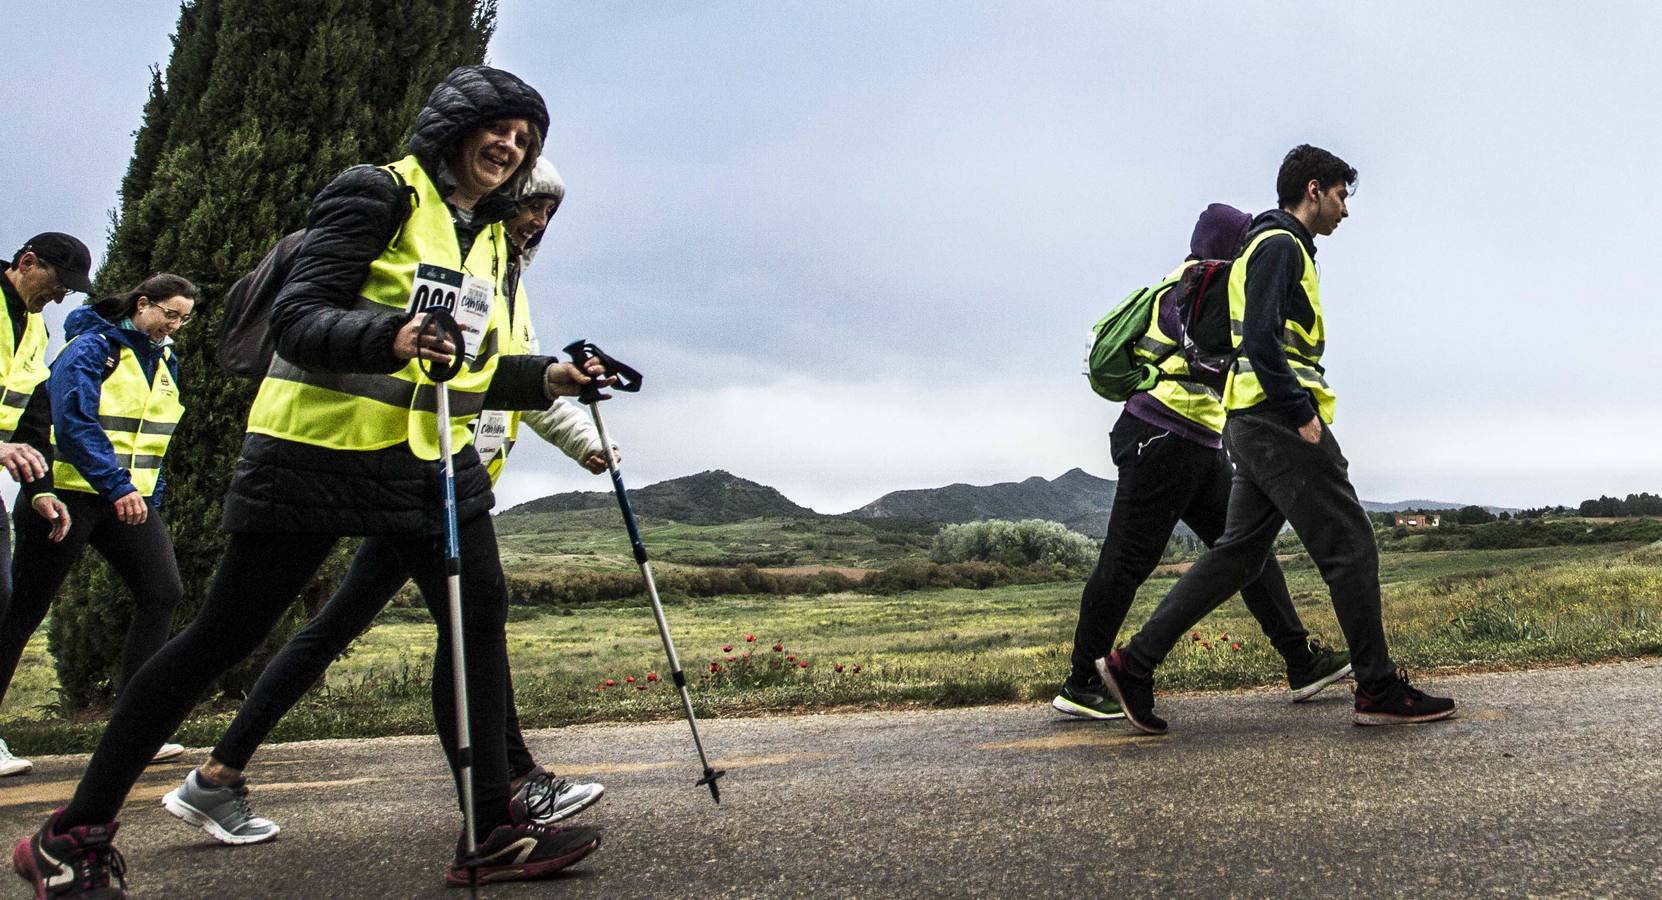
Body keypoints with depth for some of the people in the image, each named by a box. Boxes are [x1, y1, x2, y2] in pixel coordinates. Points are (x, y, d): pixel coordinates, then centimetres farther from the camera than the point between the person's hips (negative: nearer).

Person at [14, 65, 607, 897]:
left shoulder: (489, 238, 16)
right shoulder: (378, 193, -7)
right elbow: (296, 318, -17)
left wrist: (548, 378, 6)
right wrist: (389, 338, -34)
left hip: (432, 457, 7)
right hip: (320, 449, -7)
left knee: (480, 617, -4)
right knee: (226, 634, -3)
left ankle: (492, 833, 4)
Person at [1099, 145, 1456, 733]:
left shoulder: (1274, 247, 25)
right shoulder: (1281, 245, -7)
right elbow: (1261, 338, -20)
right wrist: (1302, 415, -21)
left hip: (1256, 423, 10)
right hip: (1280, 419, -10)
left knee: (1238, 553, 8)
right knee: (1349, 546, -5)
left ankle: (1134, 662, 5)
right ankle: (1380, 691, 2)